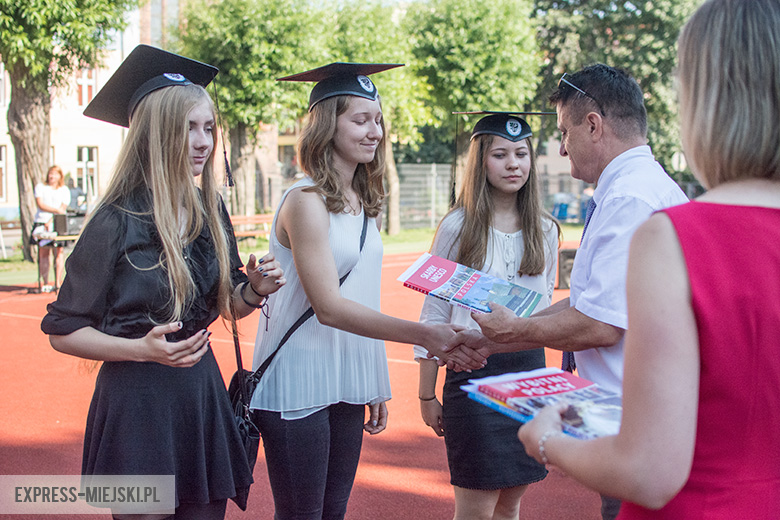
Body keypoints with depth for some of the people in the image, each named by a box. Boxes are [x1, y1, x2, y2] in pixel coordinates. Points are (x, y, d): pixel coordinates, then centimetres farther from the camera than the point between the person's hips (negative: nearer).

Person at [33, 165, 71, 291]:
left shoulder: (64, 190, 16)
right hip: (42, 222, 0)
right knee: (44, 251, -14)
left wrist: (51, 221, -10)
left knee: (59, 251, -16)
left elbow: (63, 208, 4)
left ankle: (58, 283, -20)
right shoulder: (40, 187, 17)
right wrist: (56, 210, -10)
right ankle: (45, 283, -15)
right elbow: (40, 204, 3)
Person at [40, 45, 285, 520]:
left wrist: (255, 290, -6)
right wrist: (140, 348, -22)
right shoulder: (117, 222, -13)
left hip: (202, 392, 6)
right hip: (138, 401, -5)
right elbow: (63, 331, -8)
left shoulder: (210, 213, 3)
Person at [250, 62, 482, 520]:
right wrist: (424, 335, -26)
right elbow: (329, 307, -20)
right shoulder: (306, 201, -13)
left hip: (349, 381, 7)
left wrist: (377, 388, 12)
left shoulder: (366, 204, 11)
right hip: (299, 383, -7)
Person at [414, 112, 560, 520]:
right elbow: (434, 314, 0)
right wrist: (426, 395, 0)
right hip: (472, 369, -4)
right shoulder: (457, 227, -4)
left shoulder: (545, 231, 7)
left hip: (528, 367, 4)